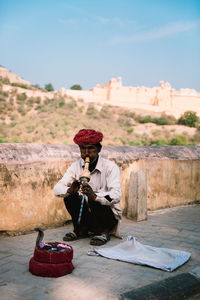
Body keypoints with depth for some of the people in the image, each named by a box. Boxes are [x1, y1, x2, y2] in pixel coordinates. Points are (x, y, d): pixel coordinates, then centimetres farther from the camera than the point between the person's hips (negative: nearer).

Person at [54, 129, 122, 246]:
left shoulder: (110, 167, -15)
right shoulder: (76, 166, -2)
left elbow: (116, 195, -28)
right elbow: (57, 189, -11)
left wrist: (94, 196, -47)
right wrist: (70, 190, -34)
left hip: (109, 215, -4)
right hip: (86, 214, 4)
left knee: (94, 200, -32)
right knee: (69, 195, -19)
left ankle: (103, 232, -6)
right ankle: (81, 230, -1)